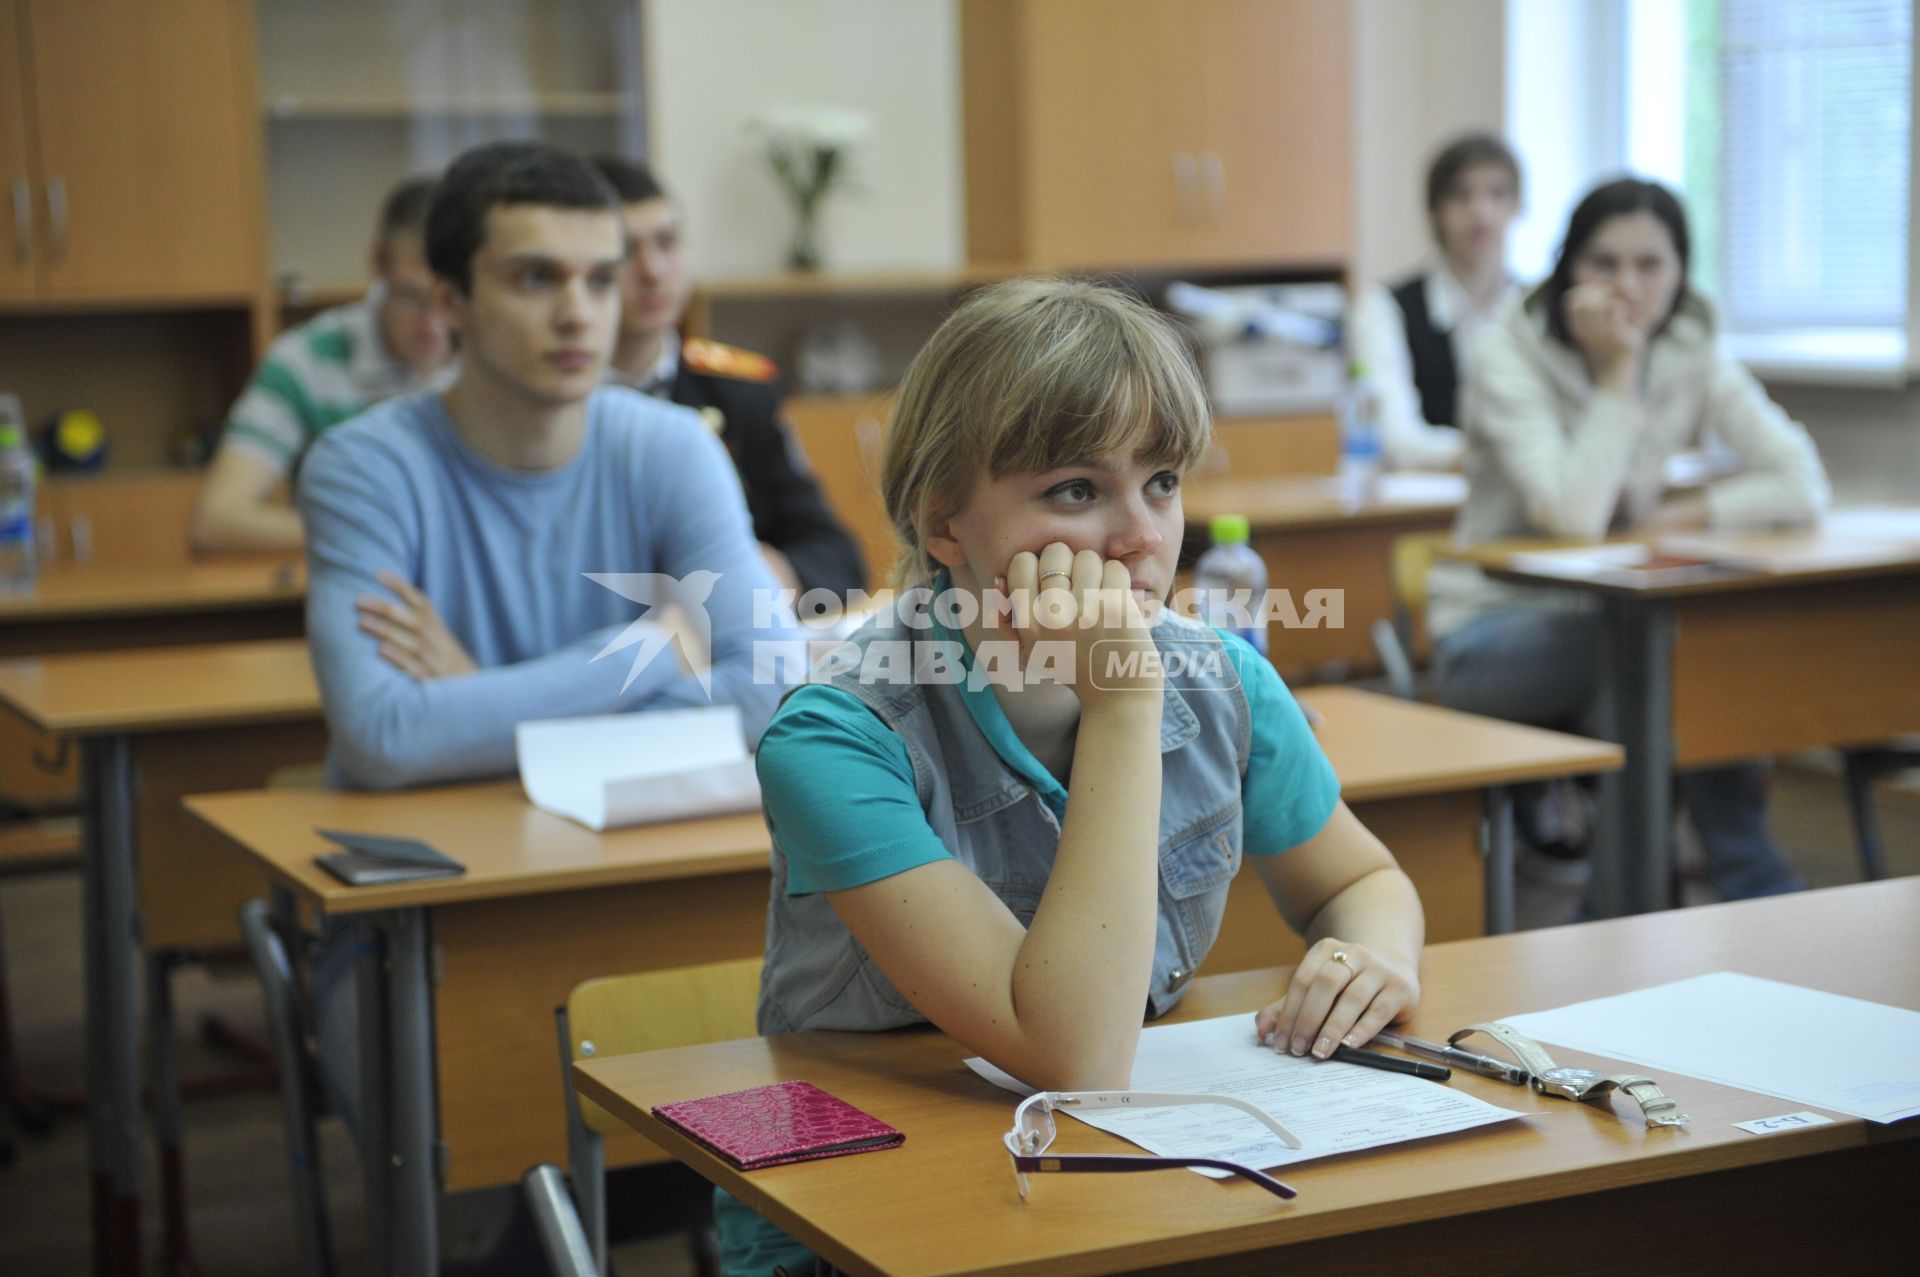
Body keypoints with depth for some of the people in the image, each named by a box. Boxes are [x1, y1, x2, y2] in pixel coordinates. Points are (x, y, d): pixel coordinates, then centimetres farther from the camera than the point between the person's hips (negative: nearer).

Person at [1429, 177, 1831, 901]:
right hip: (1489, 634, -4)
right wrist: (1618, 374, -23)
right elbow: (1574, 515, -28)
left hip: (1614, 624, 4)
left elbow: (1803, 488, -8)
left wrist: (1682, 515, -18)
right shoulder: (1511, 360, -13)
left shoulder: (1694, 359, 0)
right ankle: (1756, 889, -16)